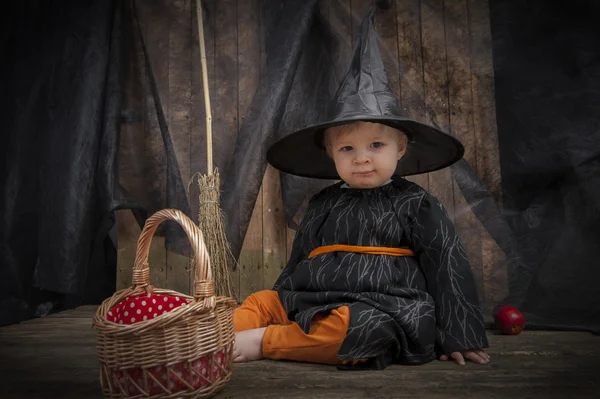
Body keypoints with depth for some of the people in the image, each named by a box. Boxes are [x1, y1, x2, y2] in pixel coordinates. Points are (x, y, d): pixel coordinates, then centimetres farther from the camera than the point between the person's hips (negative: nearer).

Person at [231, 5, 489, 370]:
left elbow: (447, 266, 3)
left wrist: (457, 335, 2)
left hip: (381, 309, -5)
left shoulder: (414, 204, 1)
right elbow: (297, 262, 21)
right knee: (259, 302, -6)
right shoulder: (323, 204, 13)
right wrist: (281, 306, 21)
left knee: (358, 326, -36)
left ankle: (264, 342, -25)